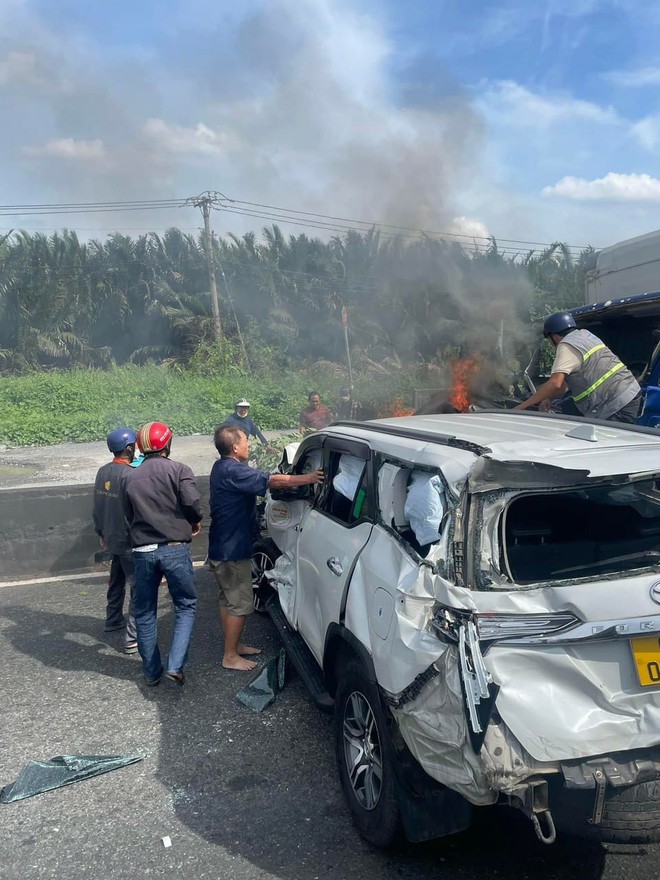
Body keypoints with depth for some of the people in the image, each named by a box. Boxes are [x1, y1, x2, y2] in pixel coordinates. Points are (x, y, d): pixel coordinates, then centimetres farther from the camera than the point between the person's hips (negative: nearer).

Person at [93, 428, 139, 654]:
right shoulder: (129, 475, -23)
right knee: (137, 587, -2)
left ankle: (113, 620, 41)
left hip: (111, 538, 8)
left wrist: (101, 532, 22)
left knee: (116, 580, 25)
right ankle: (132, 637, -1)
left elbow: (96, 506, 11)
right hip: (129, 541, -8)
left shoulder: (102, 472, 2)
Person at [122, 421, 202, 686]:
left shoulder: (130, 479, 10)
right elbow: (192, 503, -14)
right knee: (186, 605, 12)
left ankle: (151, 672, 24)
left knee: (144, 613, 16)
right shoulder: (178, 470, -2)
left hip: (142, 551, 3)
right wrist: (195, 522, 5)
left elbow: (129, 517, 12)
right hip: (175, 548, -3)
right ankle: (175, 666, -1)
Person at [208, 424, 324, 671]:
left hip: (222, 548, 10)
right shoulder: (233, 471, -24)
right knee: (239, 604, 0)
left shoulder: (222, 467, 10)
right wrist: (308, 478, -22)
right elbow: (272, 481, -27)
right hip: (232, 551, -10)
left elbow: (263, 481, 12)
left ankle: (234, 645, 32)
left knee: (228, 599, 19)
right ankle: (231, 657, 10)